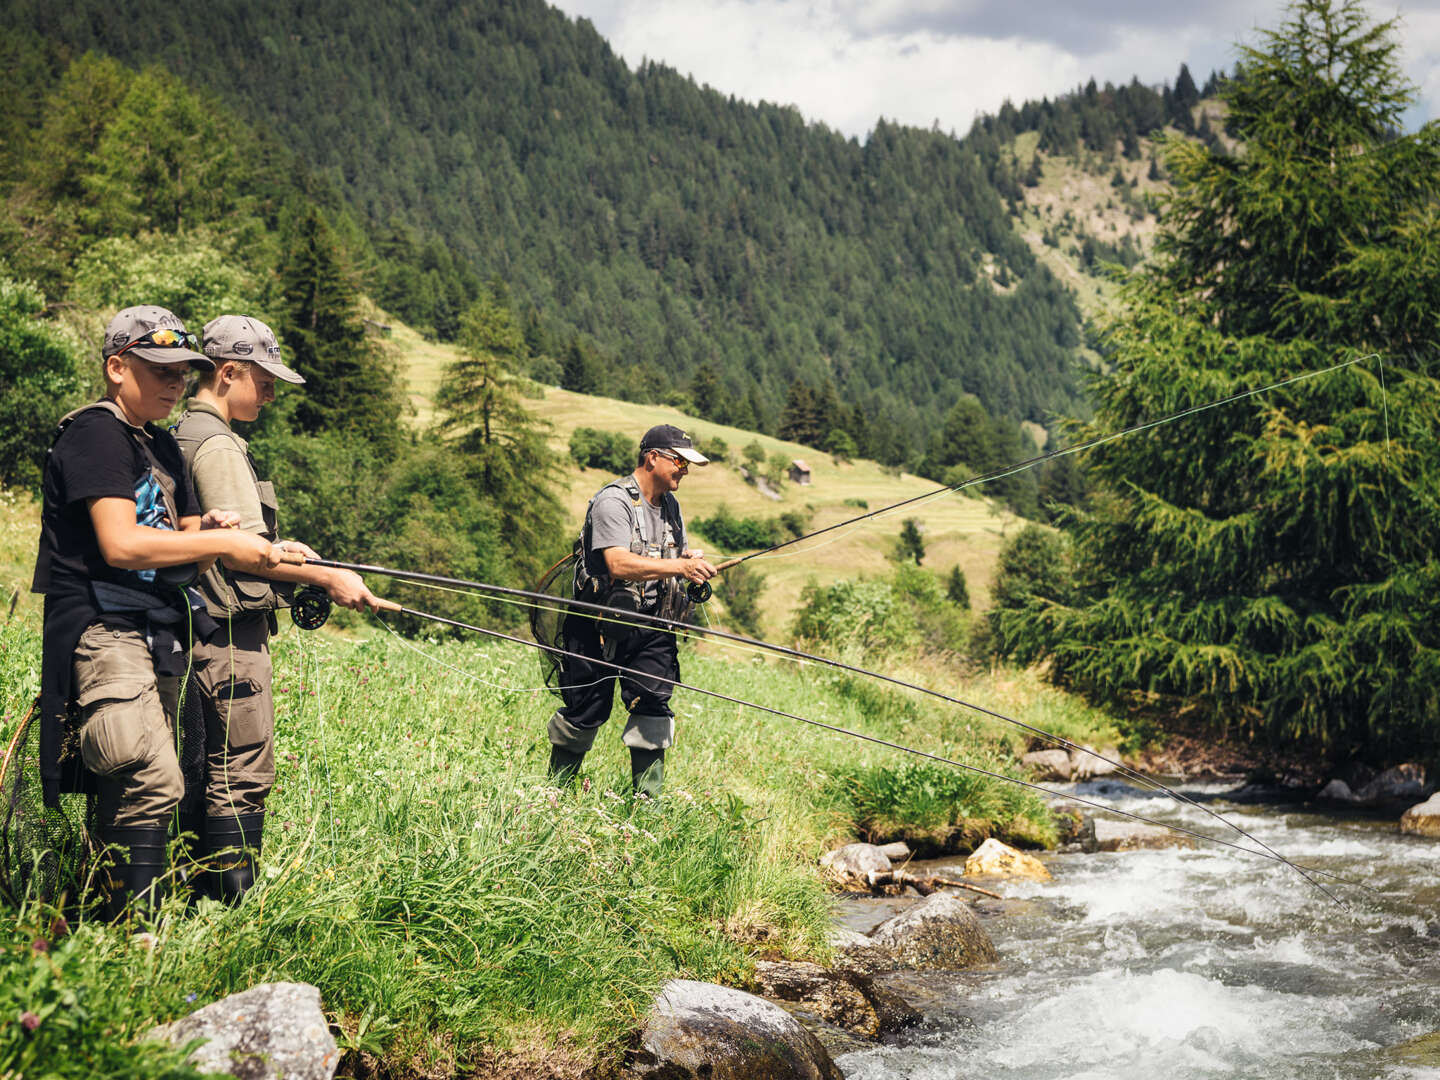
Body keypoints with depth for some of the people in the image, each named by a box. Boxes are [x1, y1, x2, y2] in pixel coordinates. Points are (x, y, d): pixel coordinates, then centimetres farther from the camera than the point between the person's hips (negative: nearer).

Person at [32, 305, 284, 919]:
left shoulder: (160, 444, 19)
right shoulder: (96, 433, -10)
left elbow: (172, 542, 22)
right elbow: (121, 544, -21)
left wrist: (203, 529, -2)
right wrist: (219, 544, -15)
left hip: (159, 637, 9)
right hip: (104, 632, -9)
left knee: (126, 788, 9)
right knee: (150, 780, -17)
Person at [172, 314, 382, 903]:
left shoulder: (183, 435, 18)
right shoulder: (217, 444, -14)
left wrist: (278, 548, 21)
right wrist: (326, 577, -14)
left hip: (200, 631, 11)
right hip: (231, 637, -11)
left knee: (206, 772, 14)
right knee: (242, 777, -7)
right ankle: (233, 910, -5)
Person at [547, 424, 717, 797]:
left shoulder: (670, 505, 11)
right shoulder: (613, 501, -16)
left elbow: (672, 556, 23)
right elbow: (619, 564, -28)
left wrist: (693, 564, -1)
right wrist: (681, 565, -34)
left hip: (650, 628, 6)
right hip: (601, 627, -6)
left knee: (654, 706, -6)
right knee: (585, 711, 3)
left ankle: (647, 801, 1)